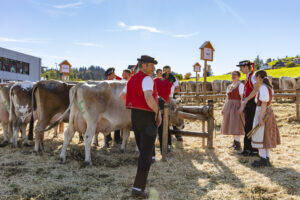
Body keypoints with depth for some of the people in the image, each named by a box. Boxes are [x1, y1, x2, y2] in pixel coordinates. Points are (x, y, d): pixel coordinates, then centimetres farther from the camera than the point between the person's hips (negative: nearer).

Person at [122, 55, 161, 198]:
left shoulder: (132, 79, 12)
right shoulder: (147, 79, -15)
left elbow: (121, 96, 21)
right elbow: (149, 98, -31)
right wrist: (158, 112, -17)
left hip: (134, 116, 9)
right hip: (147, 118, -9)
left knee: (143, 150, 23)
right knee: (146, 153, -6)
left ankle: (142, 179, 35)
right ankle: (138, 188, -9)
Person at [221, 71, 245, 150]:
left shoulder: (240, 85, -8)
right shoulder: (229, 86, 15)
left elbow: (242, 98, -15)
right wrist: (224, 109, 12)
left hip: (236, 107, -8)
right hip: (229, 107, 8)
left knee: (236, 125, -10)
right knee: (231, 125, 12)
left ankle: (238, 144, -5)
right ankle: (236, 140, 26)